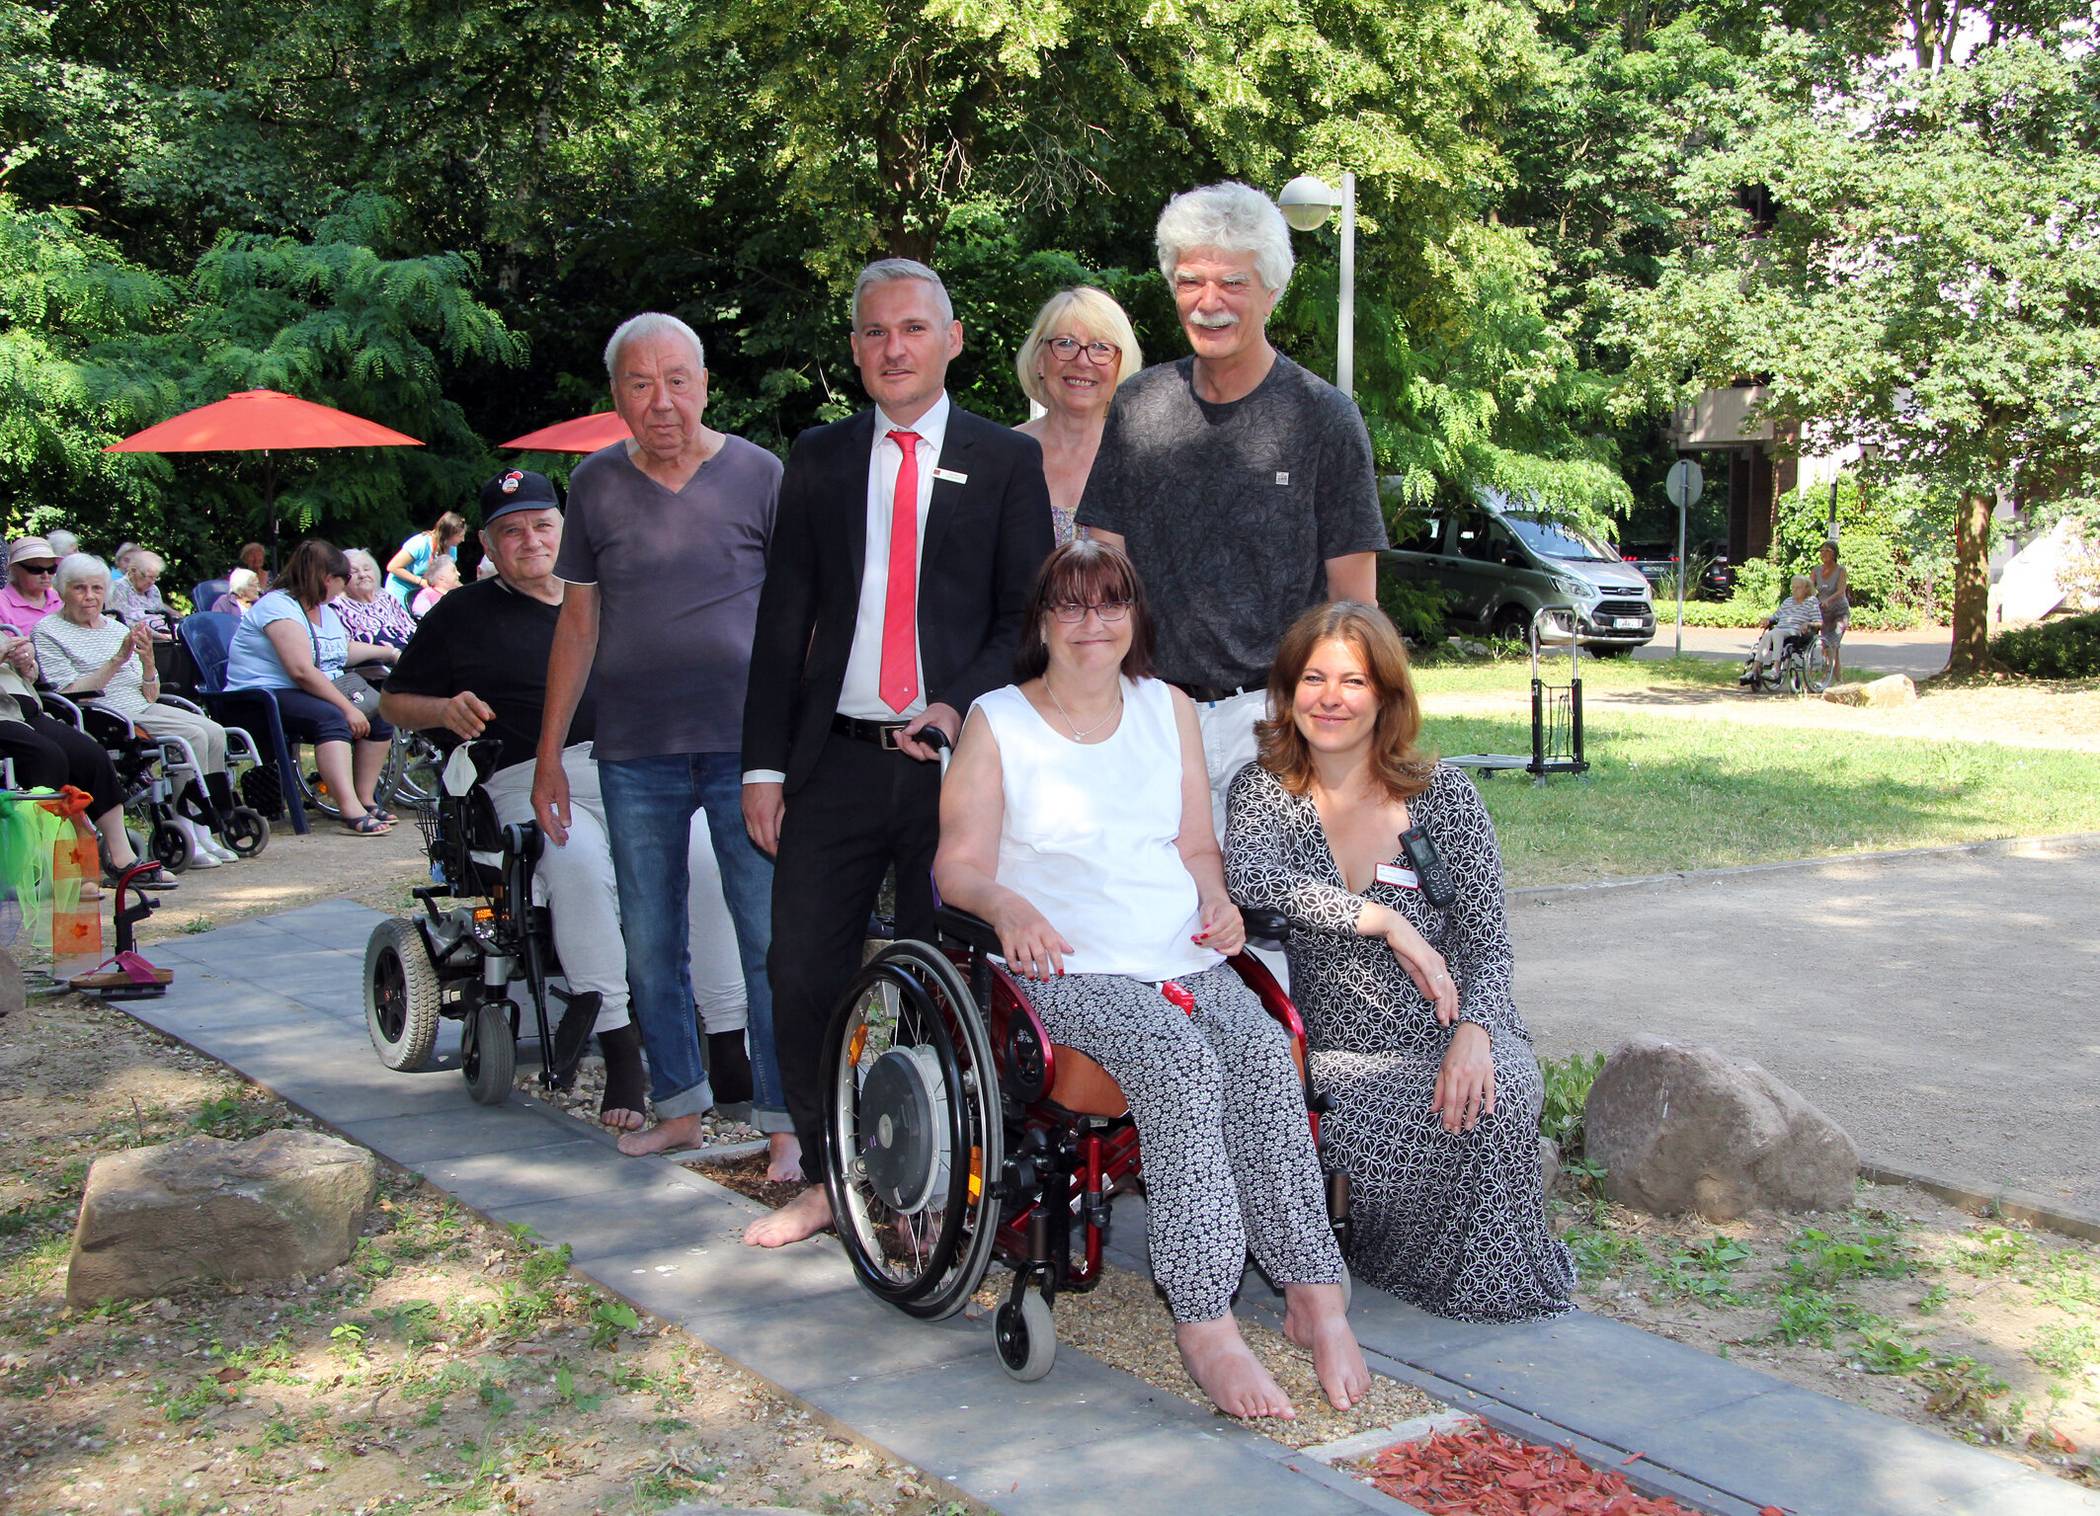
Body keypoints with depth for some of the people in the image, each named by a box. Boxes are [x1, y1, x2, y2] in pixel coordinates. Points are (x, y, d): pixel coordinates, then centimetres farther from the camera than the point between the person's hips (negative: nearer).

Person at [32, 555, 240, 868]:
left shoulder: (117, 628, 18)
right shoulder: (48, 631, 0)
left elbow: (150, 697, 15)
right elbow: (71, 694, -13)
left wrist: (148, 660, -5)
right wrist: (118, 659, -17)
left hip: (142, 710, 7)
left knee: (214, 732, -16)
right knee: (193, 735, -24)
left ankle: (206, 833, -16)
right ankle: (188, 838, -23)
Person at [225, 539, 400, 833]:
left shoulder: (324, 610, 16)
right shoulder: (278, 607, -16)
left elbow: (345, 650, 37)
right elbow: (302, 671, -27)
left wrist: (389, 652, 42)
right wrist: (348, 708, -28)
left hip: (318, 692, 10)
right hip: (264, 697, -10)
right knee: (330, 718, -35)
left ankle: (365, 800, -5)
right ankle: (351, 810, -47)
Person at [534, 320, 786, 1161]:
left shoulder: (759, 474, 1)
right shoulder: (595, 484, 8)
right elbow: (578, 623, 13)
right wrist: (549, 753, 11)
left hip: (743, 745, -3)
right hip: (633, 753, 3)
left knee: (771, 939, -2)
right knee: (650, 942, 10)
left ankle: (786, 1120, 7)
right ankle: (678, 1105, 25)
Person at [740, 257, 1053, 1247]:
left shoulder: (1008, 461, 6)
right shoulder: (818, 460, 12)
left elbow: (1026, 616, 2)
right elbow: (783, 620, 10)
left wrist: (961, 708, -15)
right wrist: (765, 764, 4)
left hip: (952, 758, -2)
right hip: (836, 759, 2)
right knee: (805, 976, 1)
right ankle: (825, 1180, 18)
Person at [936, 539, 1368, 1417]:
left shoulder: (1168, 709, 22)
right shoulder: (997, 721, 10)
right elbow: (959, 864, 3)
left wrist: (1217, 902, 1)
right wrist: (1008, 906, -19)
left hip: (1188, 960, 4)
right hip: (1071, 972, -4)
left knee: (1262, 1050, -28)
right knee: (1178, 1059, -33)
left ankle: (1314, 1295, -27)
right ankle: (1205, 1325, -34)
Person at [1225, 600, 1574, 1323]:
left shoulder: (1444, 793, 3)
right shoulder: (1264, 789, 1)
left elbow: (1486, 939, -2)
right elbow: (1249, 877, -23)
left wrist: (1473, 1031, -22)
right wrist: (1388, 921, -25)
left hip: (1454, 1037, 1)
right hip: (1336, 1054, -1)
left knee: (1498, 1102, -32)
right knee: (1380, 1142, -33)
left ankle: (1492, 1276, -4)